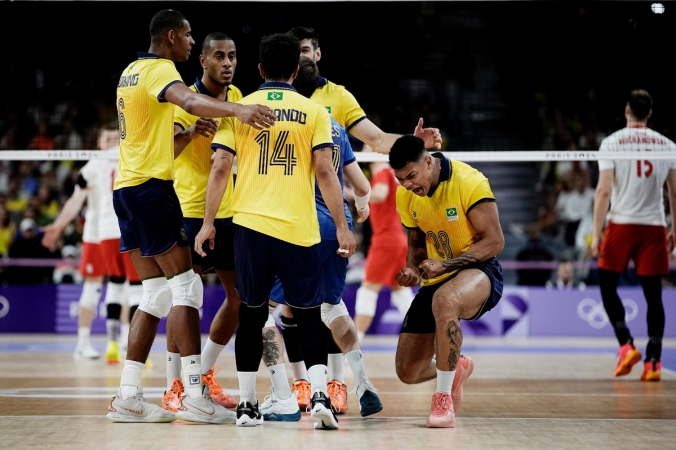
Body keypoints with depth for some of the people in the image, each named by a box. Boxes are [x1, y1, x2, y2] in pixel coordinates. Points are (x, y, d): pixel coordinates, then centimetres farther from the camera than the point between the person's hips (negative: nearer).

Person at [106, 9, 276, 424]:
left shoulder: (132, 70, 19)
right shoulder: (159, 69, -10)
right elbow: (188, 100, -34)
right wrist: (238, 110, -51)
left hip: (126, 187, 9)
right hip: (151, 186, -9)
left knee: (157, 293, 9)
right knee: (186, 285, -8)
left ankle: (128, 397, 5)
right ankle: (195, 395, -13)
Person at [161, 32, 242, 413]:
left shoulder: (236, 96, 7)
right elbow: (166, 150, -27)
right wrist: (190, 131, -45)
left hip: (229, 212, 6)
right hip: (190, 210, -6)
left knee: (241, 297, 5)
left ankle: (206, 375, 20)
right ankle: (174, 386, 2)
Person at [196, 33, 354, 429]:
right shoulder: (314, 111, 3)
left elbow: (220, 168, 2)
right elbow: (325, 173, -3)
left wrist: (208, 223, 6)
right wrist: (342, 228, 0)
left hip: (250, 224, 1)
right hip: (300, 230, -1)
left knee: (251, 314, 12)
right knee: (310, 315, 7)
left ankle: (247, 404, 12)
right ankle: (319, 394, -11)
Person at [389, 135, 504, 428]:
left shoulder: (468, 182, -18)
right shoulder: (405, 196, 1)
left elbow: (494, 241, -18)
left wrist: (444, 265, -25)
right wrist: (413, 270, -7)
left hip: (478, 272, -6)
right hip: (435, 283, 6)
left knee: (444, 300, -43)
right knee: (407, 372, 1)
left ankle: (444, 398, -29)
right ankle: (456, 368, 38)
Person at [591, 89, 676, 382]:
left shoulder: (612, 143, -2)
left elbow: (603, 191, -7)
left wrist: (597, 234, -5)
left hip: (621, 224, -2)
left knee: (608, 286, 11)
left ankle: (627, 345, -4)